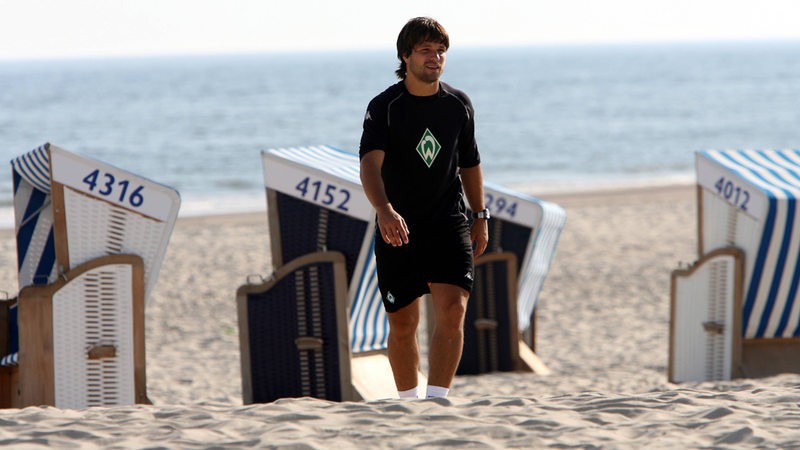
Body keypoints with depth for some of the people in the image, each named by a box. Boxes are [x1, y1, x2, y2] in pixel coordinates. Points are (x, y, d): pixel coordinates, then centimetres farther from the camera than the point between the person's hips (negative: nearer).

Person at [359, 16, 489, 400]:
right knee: (402, 324, 6)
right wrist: (384, 210, -41)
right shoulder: (384, 107, -9)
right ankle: (408, 405, 24)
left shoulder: (458, 105, 5)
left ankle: (436, 402, -20)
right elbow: (370, 164, -24)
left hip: (448, 223, 2)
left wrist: (480, 217, 19)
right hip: (397, 227, -2)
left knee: (452, 310, -17)